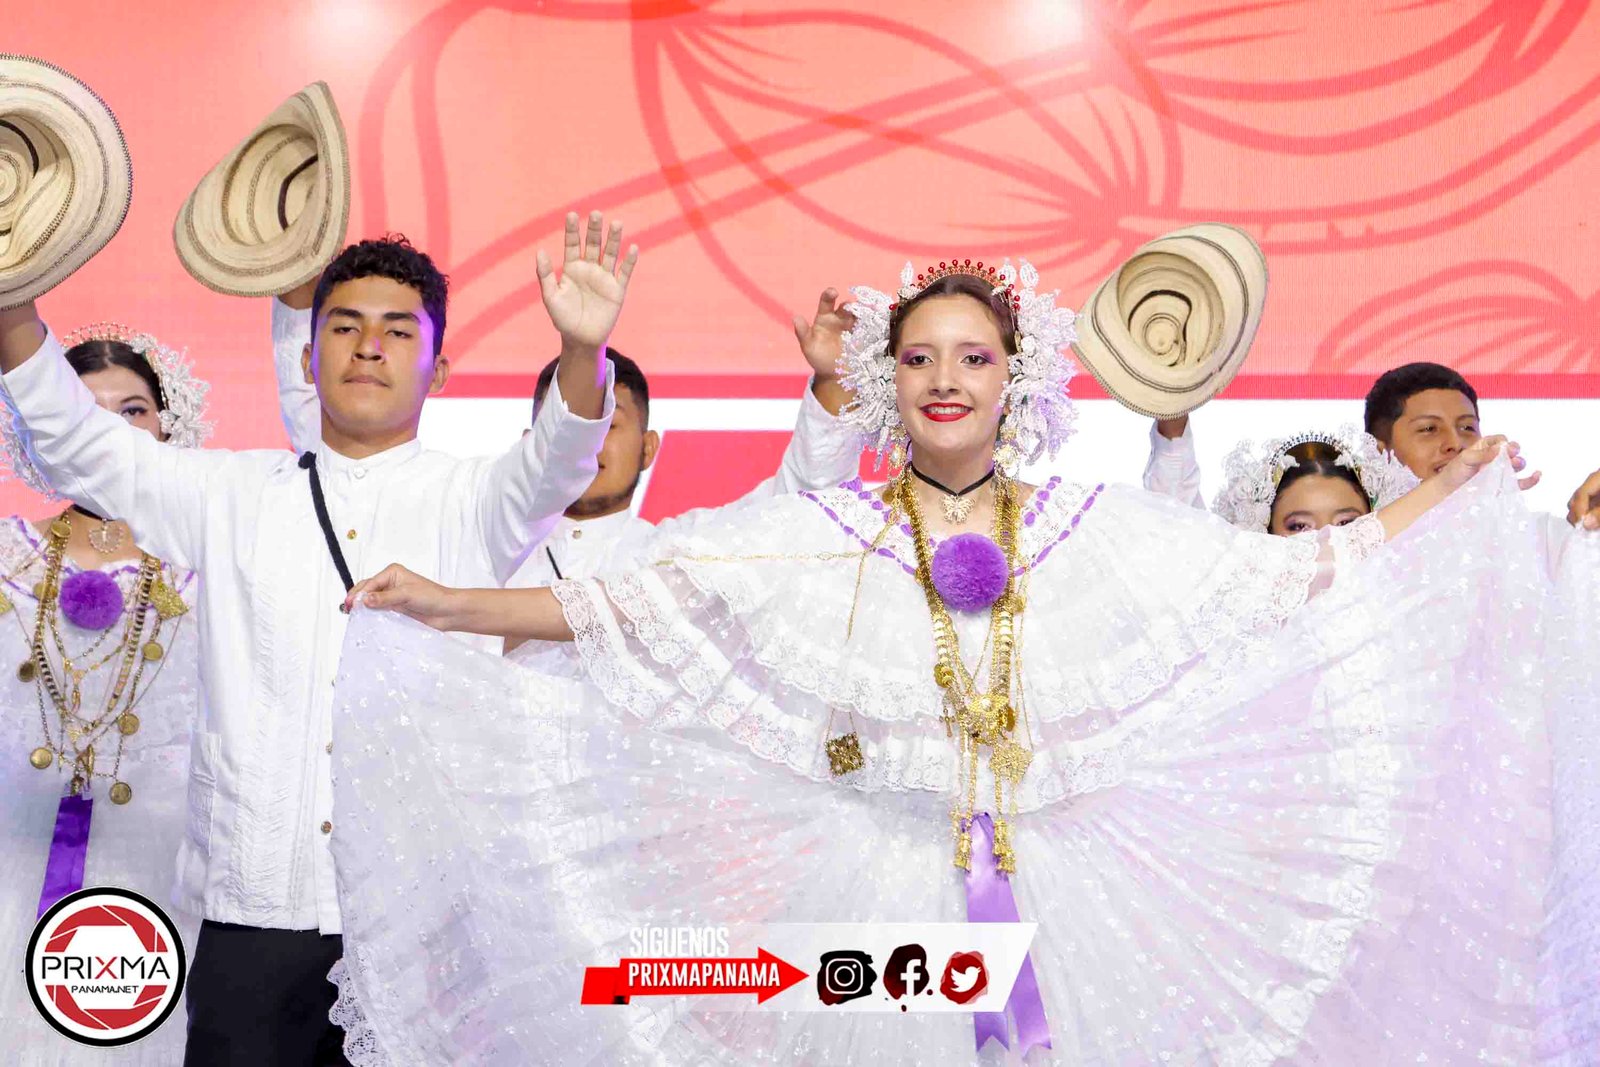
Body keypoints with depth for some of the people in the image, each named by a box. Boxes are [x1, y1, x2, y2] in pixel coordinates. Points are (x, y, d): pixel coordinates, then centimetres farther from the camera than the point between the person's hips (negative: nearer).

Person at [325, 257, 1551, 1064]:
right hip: (875, 901, -1)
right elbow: (634, 609, -1)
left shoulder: (1102, 531, 5)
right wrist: (448, 605, -7)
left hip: (1058, 890, 1)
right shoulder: (817, 537, 2)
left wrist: (1454, 489, 7)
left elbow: (1295, 572, 9)